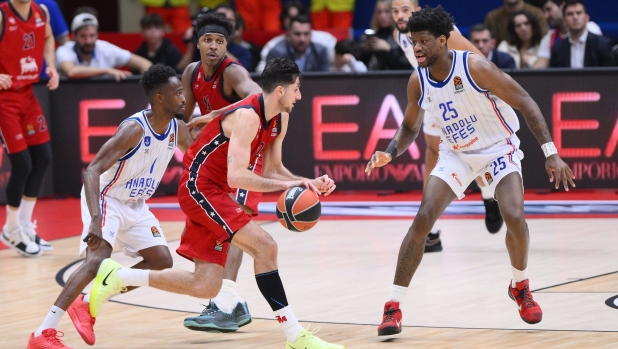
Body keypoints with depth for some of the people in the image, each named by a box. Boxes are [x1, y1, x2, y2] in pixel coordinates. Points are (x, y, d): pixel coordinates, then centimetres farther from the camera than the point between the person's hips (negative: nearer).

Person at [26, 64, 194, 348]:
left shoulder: (177, 130, -5)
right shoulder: (134, 129, -28)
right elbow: (92, 171, -35)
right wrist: (95, 220, -45)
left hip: (135, 205, 8)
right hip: (106, 199, -8)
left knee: (162, 262, 5)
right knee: (99, 259, -27)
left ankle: (87, 304, 12)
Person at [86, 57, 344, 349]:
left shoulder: (280, 119, 6)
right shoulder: (248, 116, -22)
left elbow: (273, 170, 13)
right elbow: (236, 176, -29)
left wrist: (308, 183, -3)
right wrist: (286, 185, -30)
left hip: (213, 193, 10)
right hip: (199, 186, -10)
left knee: (206, 286, 5)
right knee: (264, 246, -20)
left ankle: (117, 276, 17)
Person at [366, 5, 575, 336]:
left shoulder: (475, 67, -26)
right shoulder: (417, 82, -11)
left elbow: (526, 104, -21)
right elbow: (410, 127, 8)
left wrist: (551, 153, -27)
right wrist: (390, 153, -14)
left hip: (498, 148, -3)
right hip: (456, 153, 4)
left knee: (515, 217, -23)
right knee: (423, 219, -14)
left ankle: (520, 287, 8)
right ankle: (393, 306, -10)